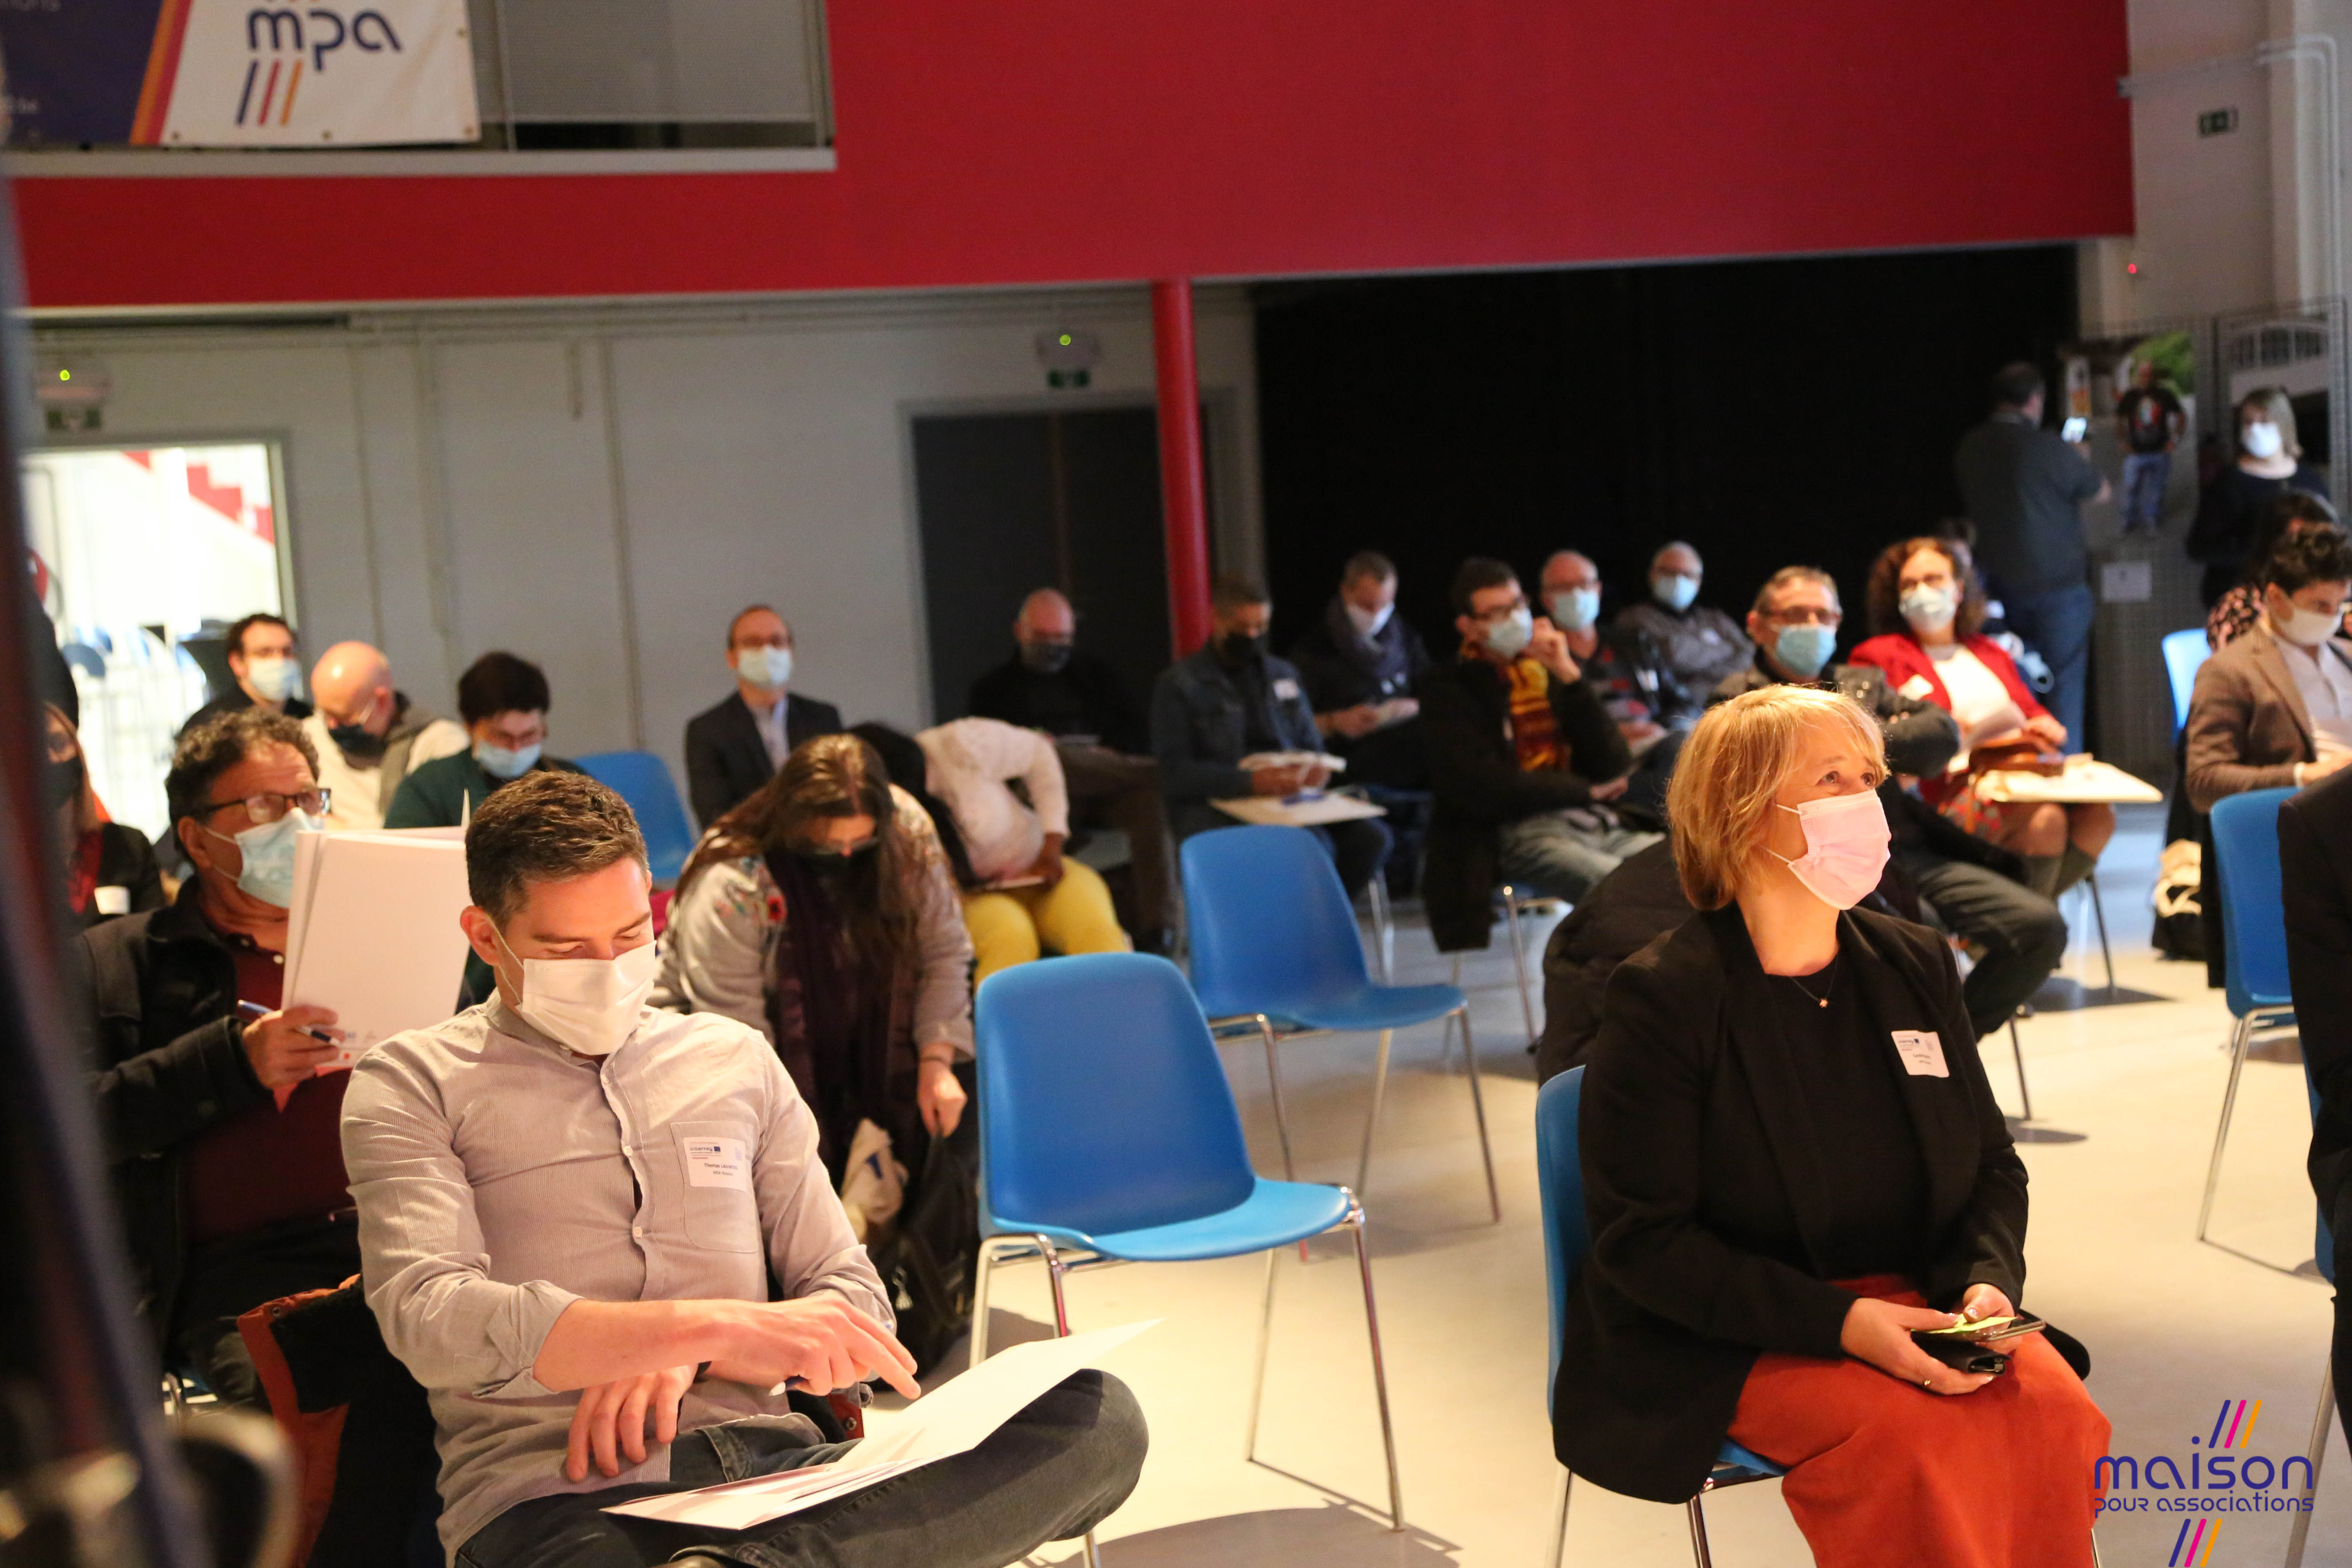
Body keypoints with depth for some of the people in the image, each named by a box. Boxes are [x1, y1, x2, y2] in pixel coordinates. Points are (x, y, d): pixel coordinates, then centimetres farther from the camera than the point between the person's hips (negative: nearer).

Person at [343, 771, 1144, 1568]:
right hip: (553, 1495, -6)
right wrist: (718, 1325, -20)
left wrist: (691, 1354, -2)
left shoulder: (736, 1060, 22)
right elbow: (430, 1321, -9)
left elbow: (854, 1302, 20)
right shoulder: (414, 1084, 10)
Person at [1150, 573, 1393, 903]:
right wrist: (1251, 781, -20)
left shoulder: (1283, 674, 22)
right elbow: (1175, 775, -6)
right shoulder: (1178, 684, 4)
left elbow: (1312, 747, 24)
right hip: (1213, 808, -6)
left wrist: (1316, 769, -3)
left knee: (1371, 836, -22)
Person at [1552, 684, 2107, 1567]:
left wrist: (1986, 1283, -9)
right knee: (1919, 1439, -30)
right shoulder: (1662, 998, -10)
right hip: (1727, 1348, -5)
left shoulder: (1916, 966, 8)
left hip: (1915, 1302, 5)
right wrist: (1837, 1322, -21)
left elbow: (1994, 1168, 14)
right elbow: (1639, 1240, -13)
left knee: (2053, 1410, -23)